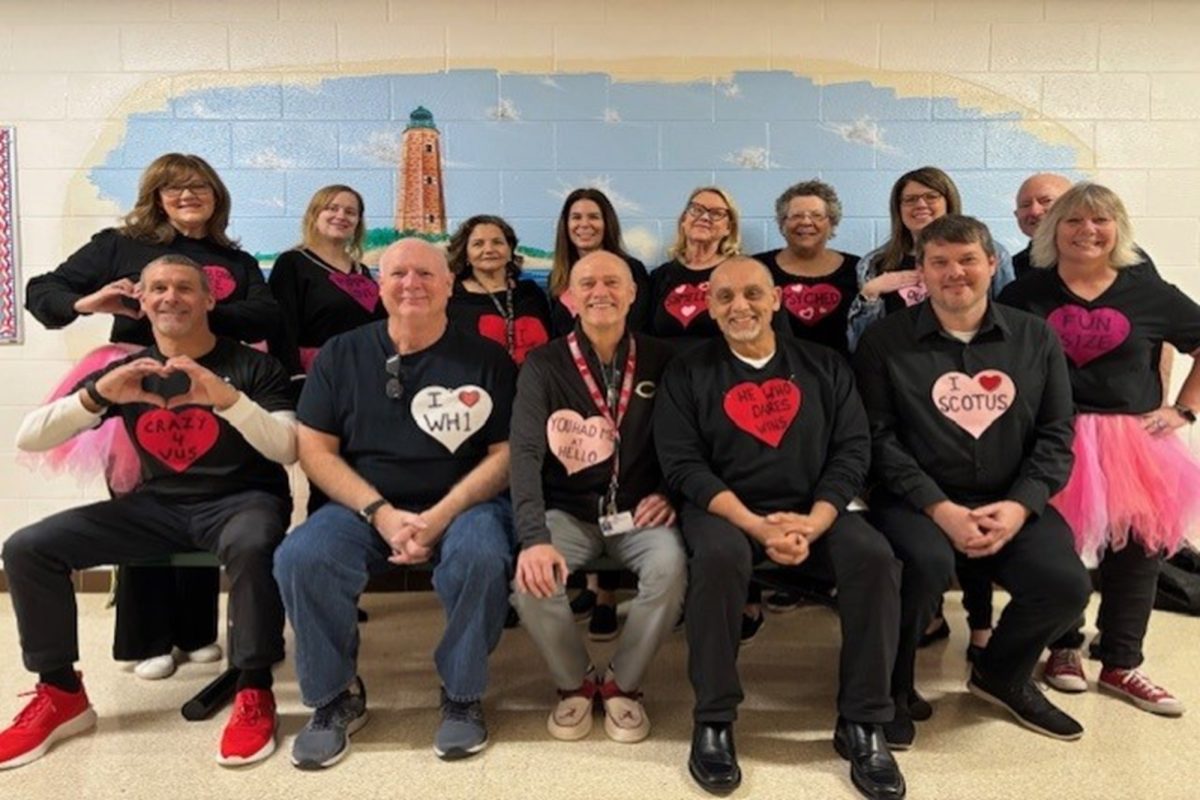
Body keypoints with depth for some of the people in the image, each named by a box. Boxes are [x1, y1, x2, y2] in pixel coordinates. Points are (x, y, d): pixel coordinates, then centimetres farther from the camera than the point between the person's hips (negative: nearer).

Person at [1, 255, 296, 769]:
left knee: (251, 546, -40)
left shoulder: (251, 365, -3)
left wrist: (228, 397, -31)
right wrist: (97, 395, -20)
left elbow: (288, 450, -16)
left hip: (241, 499, -4)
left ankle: (255, 692, -21)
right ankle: (61, 693, 7)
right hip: (158, 506, 5)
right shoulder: (125, 370, 8)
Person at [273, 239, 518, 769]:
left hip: (462, 504, -1)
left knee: (481, 558, -33)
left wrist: (440, 516, -17)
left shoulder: (487, 359, 0)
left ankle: (462, 695, -6)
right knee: (299, 559, -25)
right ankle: (336, 696, 0)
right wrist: (382, 513, -14)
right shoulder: (340, 354, 5)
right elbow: (315, 451, 0)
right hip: (363, 505, 2)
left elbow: (504, 455, -3)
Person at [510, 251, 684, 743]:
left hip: (638, 511, 1)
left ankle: (622, 683, 0)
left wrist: (670, 493, -11)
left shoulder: (660, 361, 2)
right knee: (531, 578, -27)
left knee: (670, 567, -29)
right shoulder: (543, 365, -3)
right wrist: (534, 537, -27)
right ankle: (575, 682, 5)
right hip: (567, 511, 0)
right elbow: (525, 453, -14)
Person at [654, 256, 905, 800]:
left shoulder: (824, 367, 10)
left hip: (813, 511, 2)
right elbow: (682, 463, -6)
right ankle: (713, 721, -16)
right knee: (718, 555, -35)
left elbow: (852, 450, 3)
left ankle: (862, 722, -9)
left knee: (873, 555, -26)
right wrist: (755, 524, -19)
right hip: (723, 509, -2)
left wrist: (814, 522, -15)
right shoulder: (687, 373, 3)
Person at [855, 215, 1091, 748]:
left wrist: (1019, 506, -10)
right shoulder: (885, 342, -1)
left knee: (1066, 585, -18)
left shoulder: (1035, 339, 9)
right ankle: (894, 688, -3)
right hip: (915, 499, -3)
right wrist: (940, 508, -17)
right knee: (928, 564, -33)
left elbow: (1055, 435, 7)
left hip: (1009, 502, 4)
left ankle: (1002, 675, 17)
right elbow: (880, 439, -7)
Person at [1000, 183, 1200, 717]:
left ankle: (1121, 665, 19)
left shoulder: (1147, 291, 4)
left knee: (1136, 548, 1)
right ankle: (1064, 649, 21)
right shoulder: (1027, 294, 1)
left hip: (1134, 441, 2)